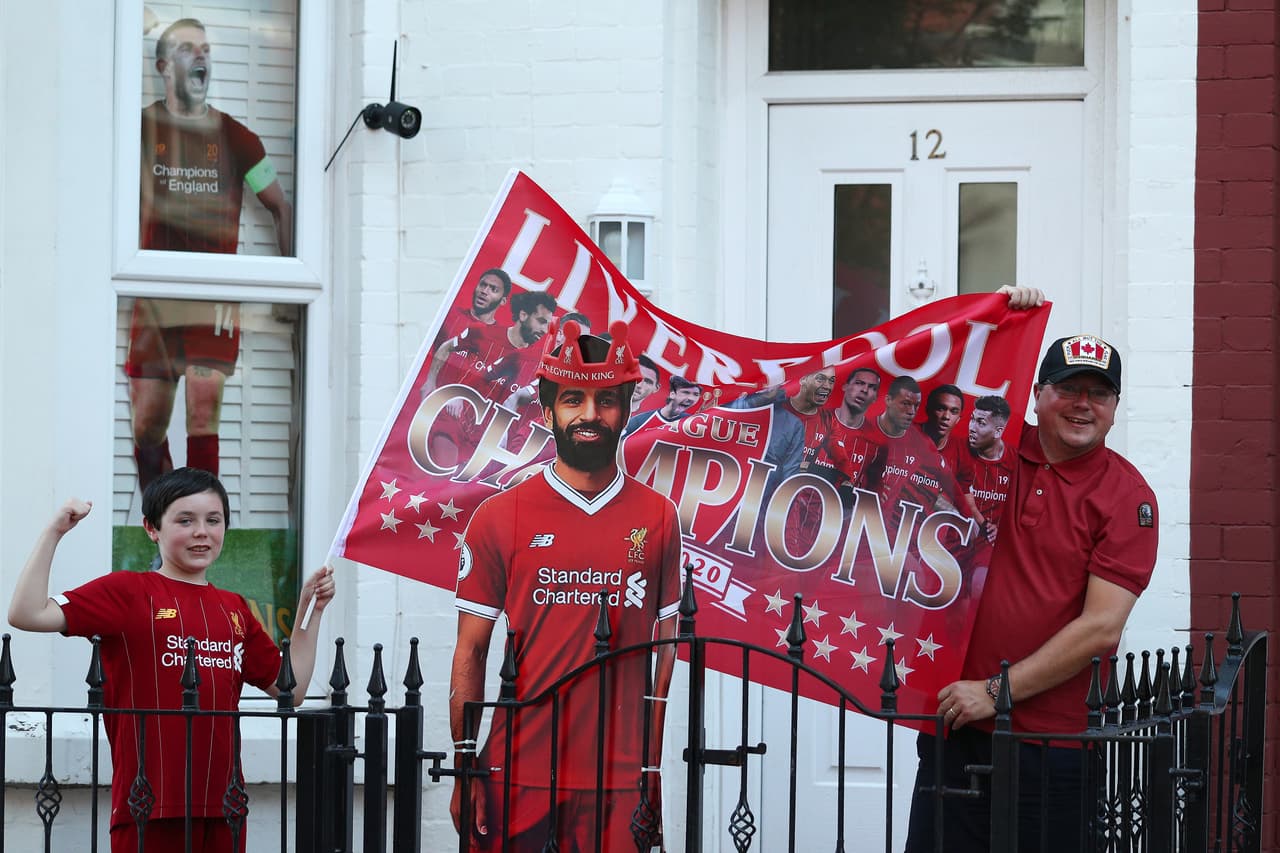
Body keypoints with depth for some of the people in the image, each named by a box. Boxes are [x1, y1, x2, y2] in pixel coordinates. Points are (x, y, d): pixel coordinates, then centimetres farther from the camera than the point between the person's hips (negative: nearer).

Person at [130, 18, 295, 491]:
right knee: (146, 425, 1)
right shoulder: (141, 130, 5)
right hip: (154, 297, 1)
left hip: (216, 299, -1)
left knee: (203, 414, -13)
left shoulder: (236, 139, 7)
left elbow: (280, 208, 14)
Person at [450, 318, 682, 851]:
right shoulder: (500, 518, 3)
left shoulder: (657, 518, 7)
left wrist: (652, 773, 5)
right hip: (518, 779, -1)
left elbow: (663, 649, 9)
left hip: (618, 784, 1)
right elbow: (470, 653, 5)